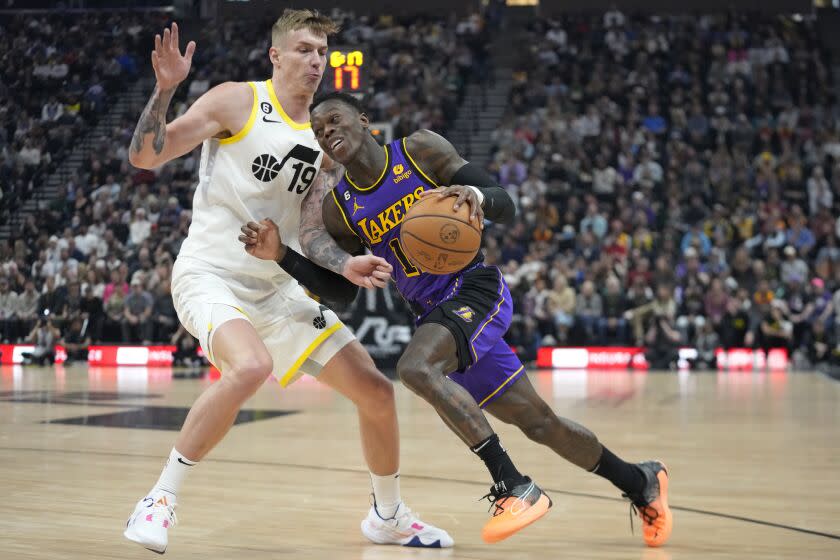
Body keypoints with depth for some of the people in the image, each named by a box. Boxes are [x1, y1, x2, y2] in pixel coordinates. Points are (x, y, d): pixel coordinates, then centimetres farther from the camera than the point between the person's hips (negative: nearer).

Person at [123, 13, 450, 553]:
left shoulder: (323, 137, 10)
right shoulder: (236, 101, -6)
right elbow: (145, 156, -12)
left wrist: (345, 266, -4)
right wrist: (165, 89, -25)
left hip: (277, 287, 6)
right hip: (210, 275, -6)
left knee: (377, 391, 4)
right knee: (251, 366, -38)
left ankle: (389, 517, 28)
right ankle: (160, 500, -22)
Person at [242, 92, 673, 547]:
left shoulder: (421, 150, -7)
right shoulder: (337, 205, 2)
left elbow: (506, 208, -8)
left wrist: (478, 195, -31)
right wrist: (280, 253, -12)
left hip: (476, 288, -5)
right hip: (434, 313, 5)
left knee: (415, 368, -32)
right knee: (540, 424, 10)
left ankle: (516, 487, -25)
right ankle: (642, 482, 31)